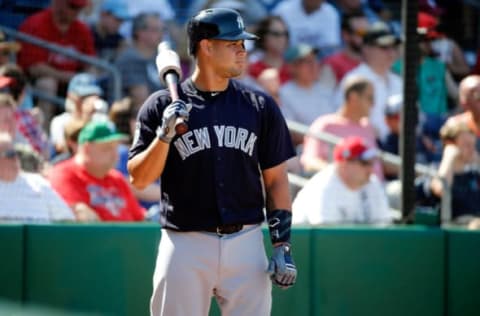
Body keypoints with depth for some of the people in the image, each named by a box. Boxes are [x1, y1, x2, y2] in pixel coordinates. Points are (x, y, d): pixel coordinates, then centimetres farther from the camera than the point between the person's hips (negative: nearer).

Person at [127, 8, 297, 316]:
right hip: (185, 245, -2)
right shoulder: (163, 106, 1)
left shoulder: (260, 106, 7)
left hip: (246, 244, 2)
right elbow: (138, 179, -2)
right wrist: (165, 134, -17)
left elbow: (276, 179, 10)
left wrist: (283, 244, 3)